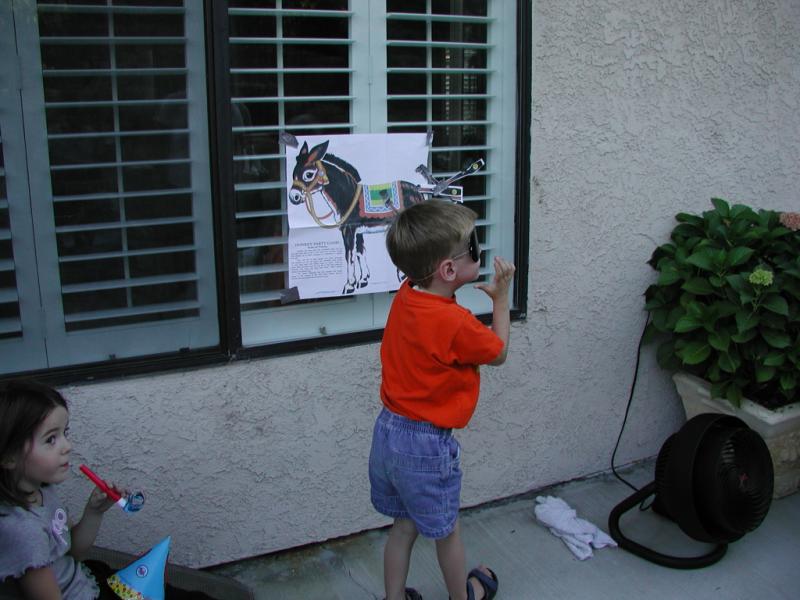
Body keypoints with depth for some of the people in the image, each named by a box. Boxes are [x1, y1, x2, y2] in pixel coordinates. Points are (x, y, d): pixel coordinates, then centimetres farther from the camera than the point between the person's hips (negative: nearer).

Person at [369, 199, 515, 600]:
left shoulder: (406, 295, -6)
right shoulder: (455, 323, -27)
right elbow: (498, 353, -7)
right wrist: (501, 298, 0)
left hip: (388, 431, 7)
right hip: (426, 445, -6)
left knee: (404, 525, 23)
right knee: (445, 531, 19)